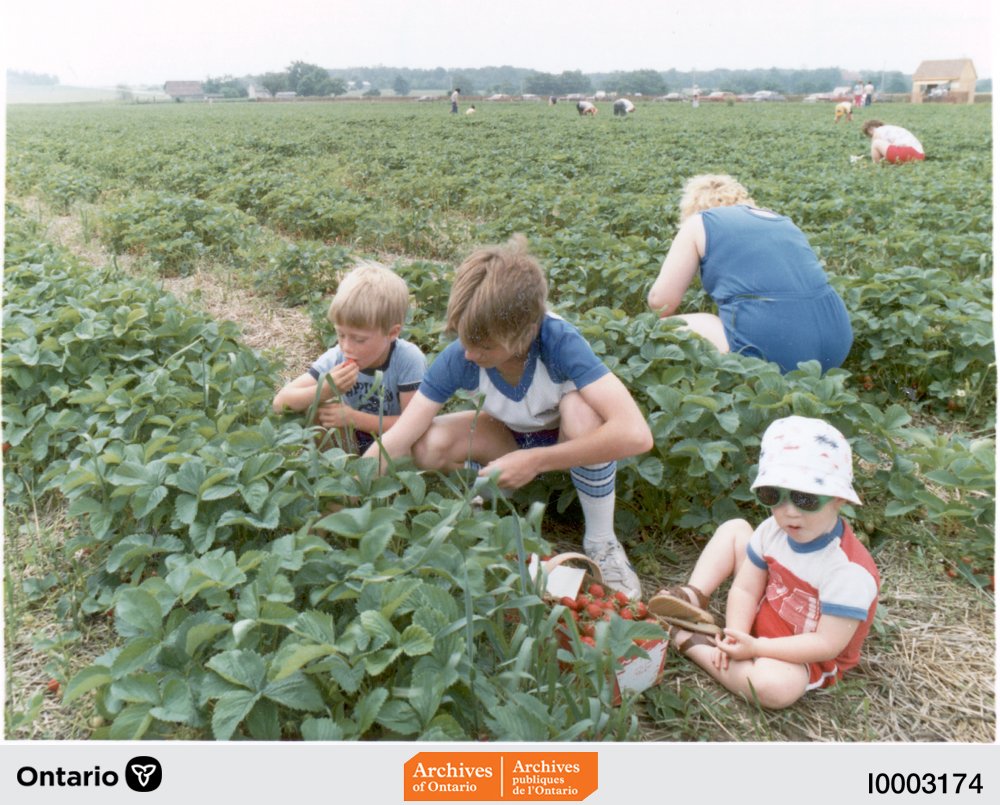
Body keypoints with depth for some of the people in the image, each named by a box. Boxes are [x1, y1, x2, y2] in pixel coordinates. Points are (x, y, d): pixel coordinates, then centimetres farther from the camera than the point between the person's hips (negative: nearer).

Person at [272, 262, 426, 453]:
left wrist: (353, 418, -28)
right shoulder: (337, 357, -17)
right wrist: (325, 390, -37)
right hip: (354, 441, 3)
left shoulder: (409, 359, -26)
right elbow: (281, 402, -18)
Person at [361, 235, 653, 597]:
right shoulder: (458, 358, -25)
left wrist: (535, 461, -41)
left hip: (572, 444, -2)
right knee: (428, 447, -24)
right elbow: (396, 441, -23)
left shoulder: (560, 342, -35)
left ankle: (601, 542, -16)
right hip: (515, 439, 2)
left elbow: (636, 434, -44)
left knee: (580, 408, -38)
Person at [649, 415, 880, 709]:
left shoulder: (850, 571, -30)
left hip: (805, 659, -6)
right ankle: (694, 598, -13)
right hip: (760, 622, 6)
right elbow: (745, 589, -7)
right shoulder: (773, 530, -11)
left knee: (775, 686, -41)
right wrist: (736, 636, -25)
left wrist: (754, 647, -32)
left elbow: (827, 644, -29)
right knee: (734, 529, 3)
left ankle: (689, 641, -20)